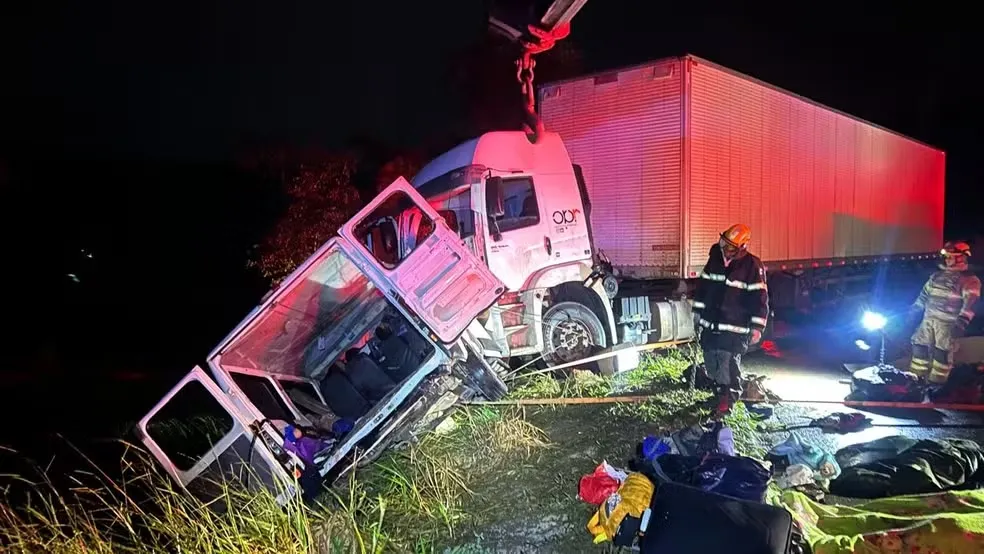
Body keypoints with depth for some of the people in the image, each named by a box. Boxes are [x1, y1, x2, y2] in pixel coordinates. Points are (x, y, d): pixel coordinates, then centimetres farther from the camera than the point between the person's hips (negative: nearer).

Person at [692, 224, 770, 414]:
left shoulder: (752, 266, -12)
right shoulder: (715, 259, 5)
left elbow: (759, 298, -12)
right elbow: (703, 285, 14)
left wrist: (757, 327, -15)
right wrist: (697, 312, 15)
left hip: (734, 328, -6)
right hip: (710, 323, 6)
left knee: (729, 362, -8)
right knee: (711, 361, 11)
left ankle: (730, 397, 10)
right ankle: (721, 390, 32)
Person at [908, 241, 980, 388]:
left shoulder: (970, 280, -5)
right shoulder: (937, 275, 16)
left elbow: (970, 304, -15)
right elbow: (924, 295, 23)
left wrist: (961, 323, -26)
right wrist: (914, 311, 18)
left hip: (948, 323, -6)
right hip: (928, 319, 6)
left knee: (942, 353, -4)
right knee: (920, 346, 5)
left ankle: (937, 382, 7)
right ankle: (916, 377, 16)